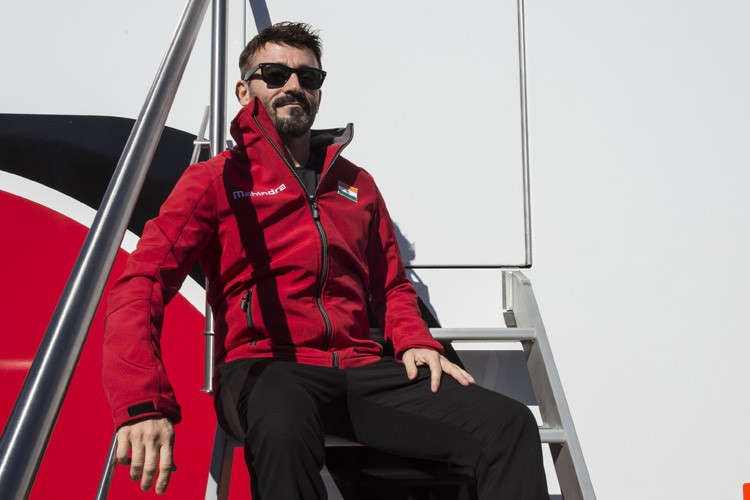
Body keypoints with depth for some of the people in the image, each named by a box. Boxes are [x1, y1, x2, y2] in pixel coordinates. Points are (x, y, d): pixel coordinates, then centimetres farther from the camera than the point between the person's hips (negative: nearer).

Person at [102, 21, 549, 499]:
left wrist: (415, 341, 4)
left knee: (511, 426, -17)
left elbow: (392, 286, 29)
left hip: (363, 369, 5)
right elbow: (141, 285, -5)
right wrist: (143, 404, -23)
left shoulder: (358, 183, 23)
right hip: (265, 367, -4)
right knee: (283, 433, -42)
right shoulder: (215, 180, 7)